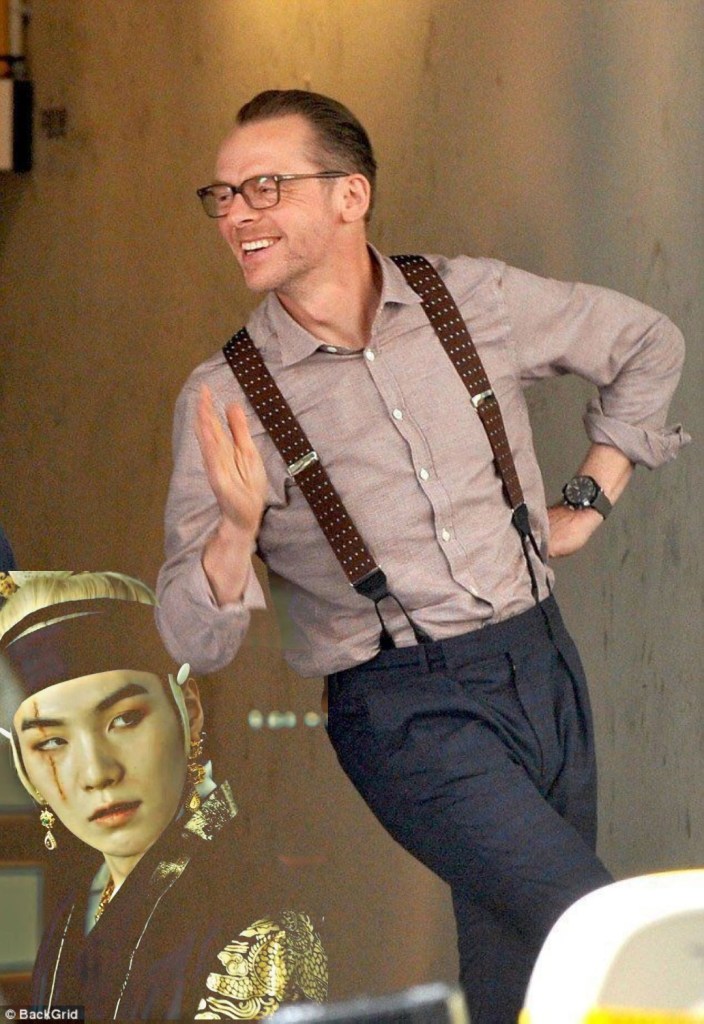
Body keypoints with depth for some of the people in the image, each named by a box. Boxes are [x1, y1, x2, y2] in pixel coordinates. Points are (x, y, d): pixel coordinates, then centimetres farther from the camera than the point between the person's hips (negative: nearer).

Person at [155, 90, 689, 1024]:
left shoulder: (476, 299, 1)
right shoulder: (225, 397, -7)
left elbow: (648, 344, 18)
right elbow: (198, 643, -9)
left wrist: (590, 499, 13)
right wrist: (235, 527, -28)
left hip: (542, 666, 4)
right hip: (408, 713, -4)